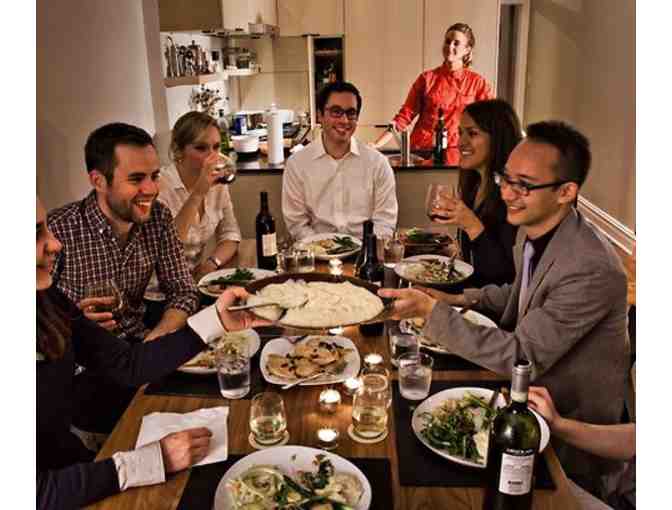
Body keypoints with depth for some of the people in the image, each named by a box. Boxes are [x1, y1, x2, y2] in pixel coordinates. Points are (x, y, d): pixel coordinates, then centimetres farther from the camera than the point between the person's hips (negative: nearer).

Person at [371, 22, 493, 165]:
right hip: (421, 152, 0)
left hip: (455, 156, 0)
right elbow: (405, 115, 1)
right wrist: (376, 145, -7)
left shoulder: (477, 82, 2)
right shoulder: (427, 78, 2)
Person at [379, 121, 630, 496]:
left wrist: (431, 311, -30)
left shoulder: (592, 270, -33)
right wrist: (462, 299, -1)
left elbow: (520, 356, -29)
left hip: (572, 423, -7)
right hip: (528, 387, 7)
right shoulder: (532, 229, -5)